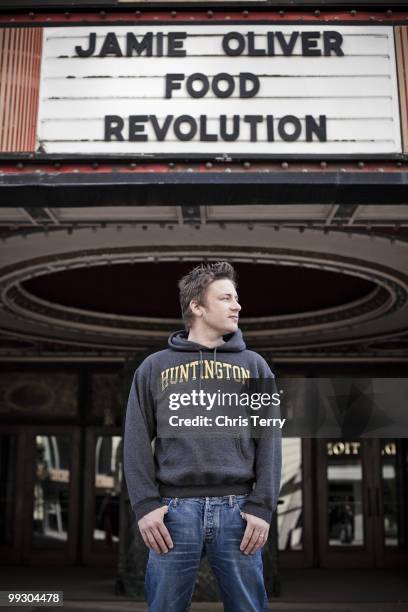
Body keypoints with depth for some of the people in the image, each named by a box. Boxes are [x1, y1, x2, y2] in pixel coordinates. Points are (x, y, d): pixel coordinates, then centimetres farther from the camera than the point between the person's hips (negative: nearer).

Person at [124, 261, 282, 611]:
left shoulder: (254, 365, 11)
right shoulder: (155, 367, 9)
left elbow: (269, 441, 6)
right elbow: (137, 442, 5)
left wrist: (262, 506, -4)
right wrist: (145, 504, -5)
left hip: (237, 510, 1)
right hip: (175, 510, 0)